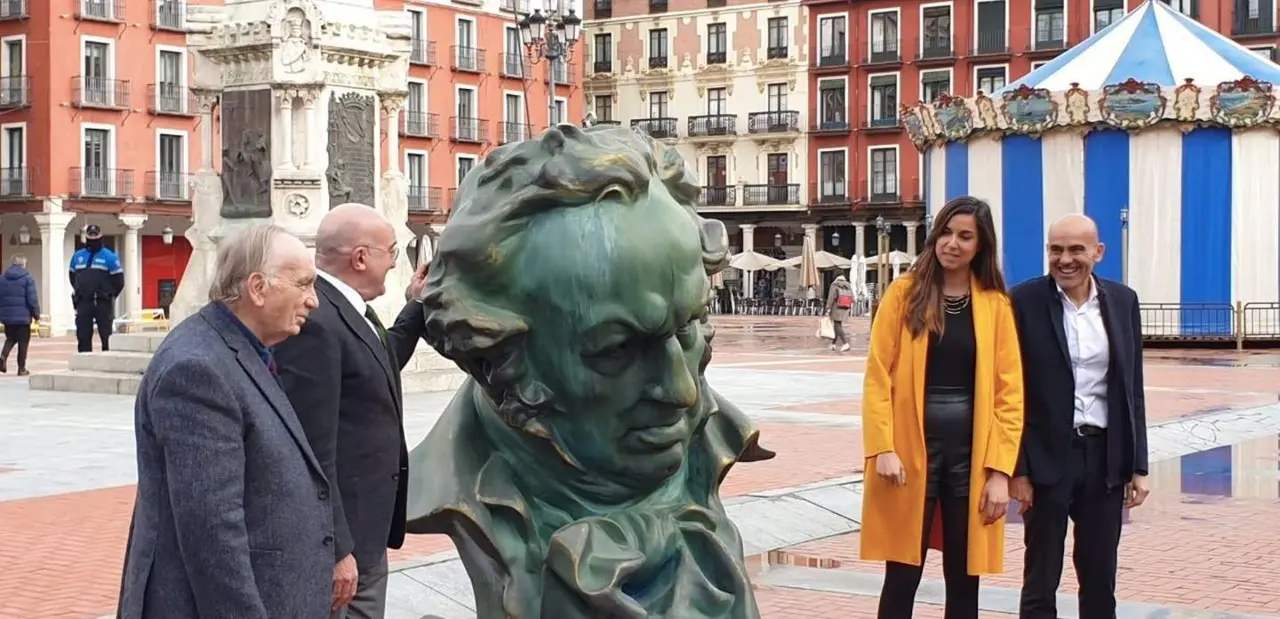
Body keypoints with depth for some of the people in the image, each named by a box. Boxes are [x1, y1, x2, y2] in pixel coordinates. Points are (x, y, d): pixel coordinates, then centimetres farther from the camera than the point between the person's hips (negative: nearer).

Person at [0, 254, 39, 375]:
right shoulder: (27, 278, -9)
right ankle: (21, 368, 7)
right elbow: (32, 298, -12)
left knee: (10, 338, 21)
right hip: (23, 316, -4)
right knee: (23, 342, 6)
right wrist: (36, 314, -1)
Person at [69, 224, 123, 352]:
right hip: (83, 302, 4)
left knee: (106, 336, -1)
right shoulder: (77, 256, 12)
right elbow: (72, 276, 23)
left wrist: (108, 295, 0)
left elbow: (118, 281, -2)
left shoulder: (109, 257, -2)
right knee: (83, 336, 5)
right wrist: (80, 291, 14)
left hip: (102, 303, -4)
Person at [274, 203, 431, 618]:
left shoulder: (347, 307, 9)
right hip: (336, 537, -10)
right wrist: (335, 549, -24)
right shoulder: (313, 320, -22)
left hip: (365, 530, 10)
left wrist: (418, 307, 20)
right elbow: (313, 449, -25)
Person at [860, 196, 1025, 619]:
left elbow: (1009, 391, 1)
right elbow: (878, 376, -2)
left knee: (964, 579, 8)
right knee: (903, 576, 1)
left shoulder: (996, 304, 4)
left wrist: (1000, 469, -5)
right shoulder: (905, 293, 1)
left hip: (971, 453, 2)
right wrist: (883, 448, -12)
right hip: (911, 449, -1)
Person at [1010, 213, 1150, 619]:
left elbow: (1132, 389, 8)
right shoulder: (1025, 301, -7)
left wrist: (1138, 466, 5)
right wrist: (1018, 468, -10)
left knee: (1101, 581, 12)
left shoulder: (1122, 301, 4)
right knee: (1040, 582, 4)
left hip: (1106, 455, 4)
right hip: (1048, 456, -3)